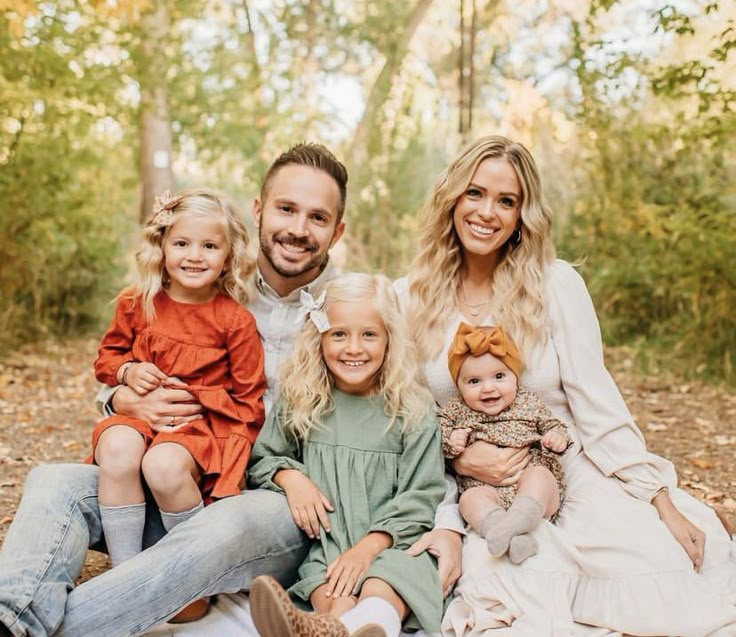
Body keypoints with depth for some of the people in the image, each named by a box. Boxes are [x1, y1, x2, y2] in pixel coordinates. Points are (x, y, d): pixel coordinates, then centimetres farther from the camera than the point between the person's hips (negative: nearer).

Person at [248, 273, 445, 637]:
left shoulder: (412, 410, 5)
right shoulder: (301, 403, 11)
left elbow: (420, 497, 1)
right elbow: (262, 460, 22)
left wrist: (370, 545, -13)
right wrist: (291, 477, -1)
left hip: (392, 543, -2)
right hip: (326, 544, 2)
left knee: (380, 590, -37)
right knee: (337, 600, -33)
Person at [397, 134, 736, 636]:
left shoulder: (556, 284, -3)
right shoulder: (408, 299, 0)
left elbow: (598, 405, -3)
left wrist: (665, 506, -8)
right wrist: (458, 457, -14)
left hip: (571, 474, 1)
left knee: (668, 572, -21)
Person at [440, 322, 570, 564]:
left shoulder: (529, 403, 12)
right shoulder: (456, 410, 11)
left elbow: (553, 425, 18)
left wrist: (557, 438, -4)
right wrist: (451, 441, -11)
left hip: (537, 492, 1)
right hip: (486, 489, 0)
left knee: (537, 474, -30)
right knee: (471, 497, -29)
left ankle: (516, 521, -52)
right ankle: (512, 537, -51)